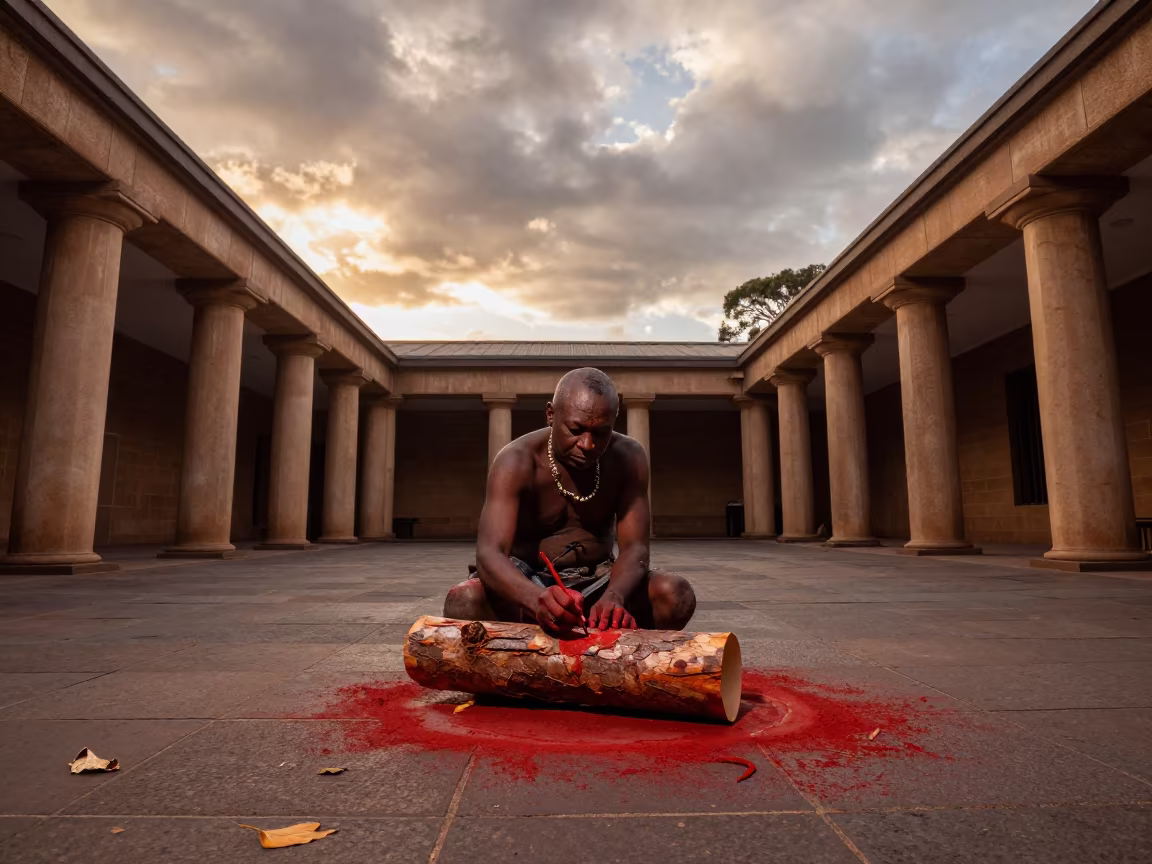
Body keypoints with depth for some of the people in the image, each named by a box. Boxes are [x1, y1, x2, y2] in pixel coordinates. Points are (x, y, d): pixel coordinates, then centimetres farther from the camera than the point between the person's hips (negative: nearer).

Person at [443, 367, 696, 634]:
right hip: (529, 581, -2)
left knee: (676, 593, -25)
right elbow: (489, 552, -31)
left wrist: (613, 598, -39)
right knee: (465, 601, -34)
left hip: (598, 580, 3)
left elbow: (634, 547, -15)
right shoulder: (517, 462, -19)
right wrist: (538, 599, -53)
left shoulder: (628, 459, -10)